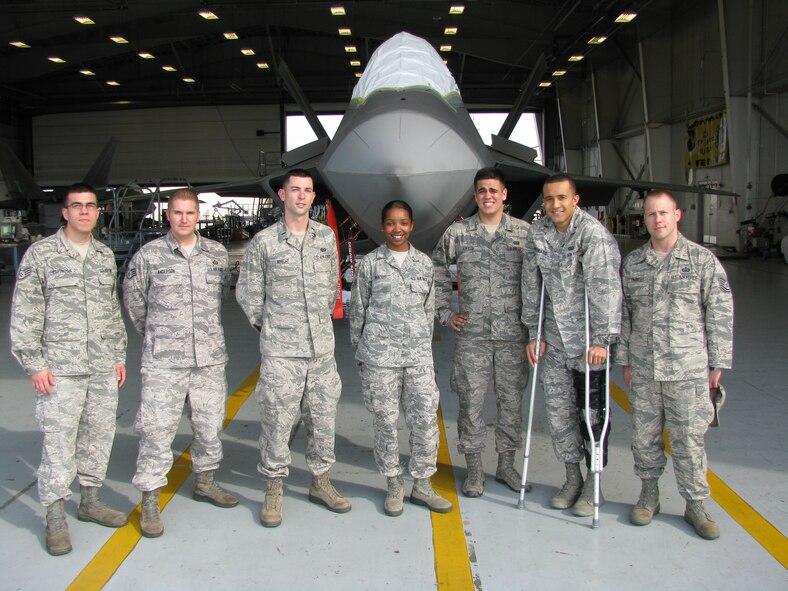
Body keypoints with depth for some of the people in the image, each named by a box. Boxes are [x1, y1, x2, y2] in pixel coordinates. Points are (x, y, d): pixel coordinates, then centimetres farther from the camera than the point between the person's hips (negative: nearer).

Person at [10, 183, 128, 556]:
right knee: (58, 442, -3)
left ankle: (90, 501, 27)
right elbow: (25, 314, -4)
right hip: (60, 369, -5)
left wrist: (119, 355, 16)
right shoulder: (41, 253, -3)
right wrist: (34, 363, -9)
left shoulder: (105, 256, 12)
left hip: (104, 369, 5)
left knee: (99, 435, 11)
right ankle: (55, 518, 10)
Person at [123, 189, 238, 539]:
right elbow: (133, 299, 10)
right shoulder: (149, 255, -2)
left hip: (210, 358, 4)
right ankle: (150, 502, 9)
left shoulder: (218, 254, 6)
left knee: (210, 425, 13)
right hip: (163, 362, -3)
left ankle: (205, 483, 33)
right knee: (156, 430, -3)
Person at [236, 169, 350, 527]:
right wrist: (266, 325, 6)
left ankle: (321, 482, 27)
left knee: (323, 417, 11)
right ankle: (274, 490, 15)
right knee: (277, 419, 0)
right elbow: (247, 292, 5)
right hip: (280, 350, -3)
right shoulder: (263, 241, -3)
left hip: (322, 346, 4)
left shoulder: (327, 237, 7)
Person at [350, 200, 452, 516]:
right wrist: (359, 348, 5)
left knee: (426, 419, 2)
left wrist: (424, 344, 13)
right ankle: (394, 485, 21)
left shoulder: (424, 262, 8)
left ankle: (422, 484, 18)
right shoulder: (370, 263, 0)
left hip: (419, 354, 3)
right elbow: (358, 309, 5)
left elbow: (429, 309, 14)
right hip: (379, 356, -2)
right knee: (386, 421, 5)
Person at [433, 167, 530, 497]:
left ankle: (506, 464, 24)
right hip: (471, 333, 0)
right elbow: (437, 271, 13)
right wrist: (445, 313, 7)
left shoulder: (526, 232, 2)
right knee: (470, 400, 4)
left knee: (511, 399, 8)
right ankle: (474, 468, 18)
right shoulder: (457, 233, 3)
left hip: (513, 333, 1)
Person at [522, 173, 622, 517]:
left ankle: (593, 486, 20)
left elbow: (604, 288, -19)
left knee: (592, 412, 4)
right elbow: (531, 285, 7)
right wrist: (534, 333, 7)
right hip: (554, 340, 5)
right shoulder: (537, 234, 2)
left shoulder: (593, 233, -16)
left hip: (588, 340, -5)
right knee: (558, 410, 11)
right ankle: (572, 479, 27)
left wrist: (601, 339, -21)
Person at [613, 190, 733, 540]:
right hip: (642, 370, 3)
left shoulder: (703, 260, -1)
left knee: (689, 437, 3)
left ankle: (695, 504, 19)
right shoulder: (632, 263, 8)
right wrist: (624, 360, 10)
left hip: (688, 369, -3)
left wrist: (717, 363, -1)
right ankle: (649, 494, 28)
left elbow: (720, 314, 0)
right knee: (644, 435, 11)